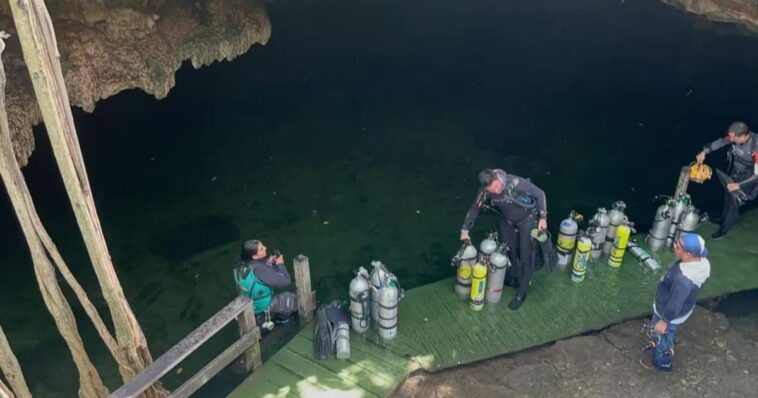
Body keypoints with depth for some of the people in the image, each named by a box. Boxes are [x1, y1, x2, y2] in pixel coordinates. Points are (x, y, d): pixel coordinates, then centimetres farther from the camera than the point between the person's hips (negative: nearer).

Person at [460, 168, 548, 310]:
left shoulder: (516, 182, -37)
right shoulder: (485, 191, -24)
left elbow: (539, 194, -23)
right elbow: (475, 208, -8)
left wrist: (543, 218, -18)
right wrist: (465, 230, -6)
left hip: (528, 218, -4)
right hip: (507, 221, 4)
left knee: (525, 255, -1)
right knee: (506, 250, 13)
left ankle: (521, 292, 12)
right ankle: (508, 277, 41)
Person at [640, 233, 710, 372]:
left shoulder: (683, 279, -45)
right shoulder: (701, 261, -19)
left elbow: (675, 304, -31)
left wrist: (664, 321, -15)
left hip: (670, 313, -7)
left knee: (662, 336, 23)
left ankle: (662, 362, 50)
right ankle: (659, 345, 63)